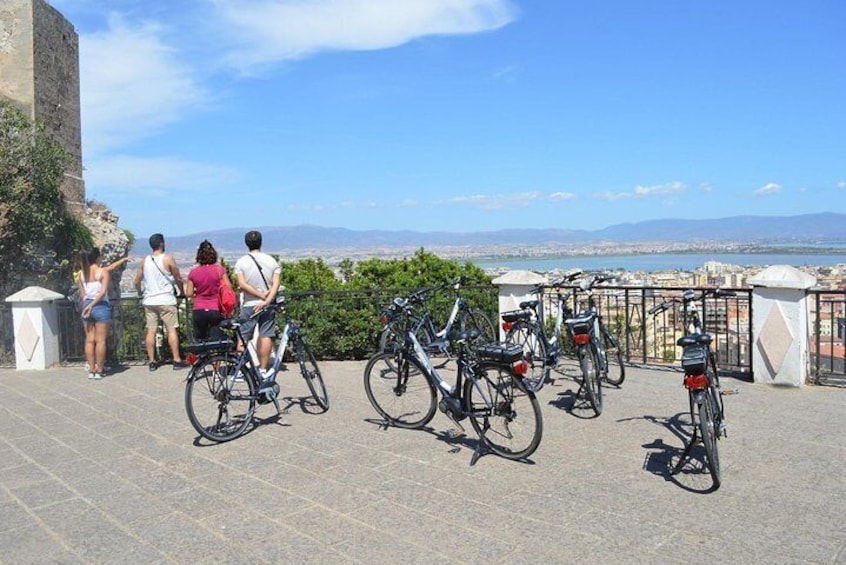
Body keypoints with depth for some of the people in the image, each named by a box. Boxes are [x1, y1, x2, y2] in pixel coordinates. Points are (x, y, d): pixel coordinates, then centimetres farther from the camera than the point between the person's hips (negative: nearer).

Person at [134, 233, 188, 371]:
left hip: (149, 300, 4)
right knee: (171, 330, -1)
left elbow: (137, 281, 11)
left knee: (151, 331, 5)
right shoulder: (168, 259, -6)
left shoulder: (144, 261, 7)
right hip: (166, 300, -4)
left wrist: (141, 293, 28)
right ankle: (177, 360, 0)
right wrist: (181, 292, 13)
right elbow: (178, 279, -3)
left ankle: (152, 362, 8)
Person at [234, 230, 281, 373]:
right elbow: (276, 284, -9)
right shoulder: (272, 261, 2)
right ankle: (263, 369, 5)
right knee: (266, 336, 4)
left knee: (243, 337, 5)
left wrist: (261, 295, -11)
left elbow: (242, 284, -12)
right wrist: (266, 300, -16)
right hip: (267, 305, 1)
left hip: (249, 305, -1)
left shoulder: (241, 262, -2)